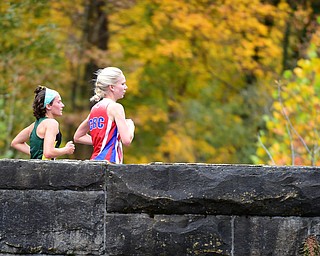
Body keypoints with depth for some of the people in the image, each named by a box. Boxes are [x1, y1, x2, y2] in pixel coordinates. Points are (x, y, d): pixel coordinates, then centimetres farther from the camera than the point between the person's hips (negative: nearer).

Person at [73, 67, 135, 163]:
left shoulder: (95, 108, 18)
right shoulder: (115, 107, -6)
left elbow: (77, 137, 27)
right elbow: (126, 140, -14)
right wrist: (131, 126, 7)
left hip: (95, 159, 9)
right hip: (109, 161, -9)